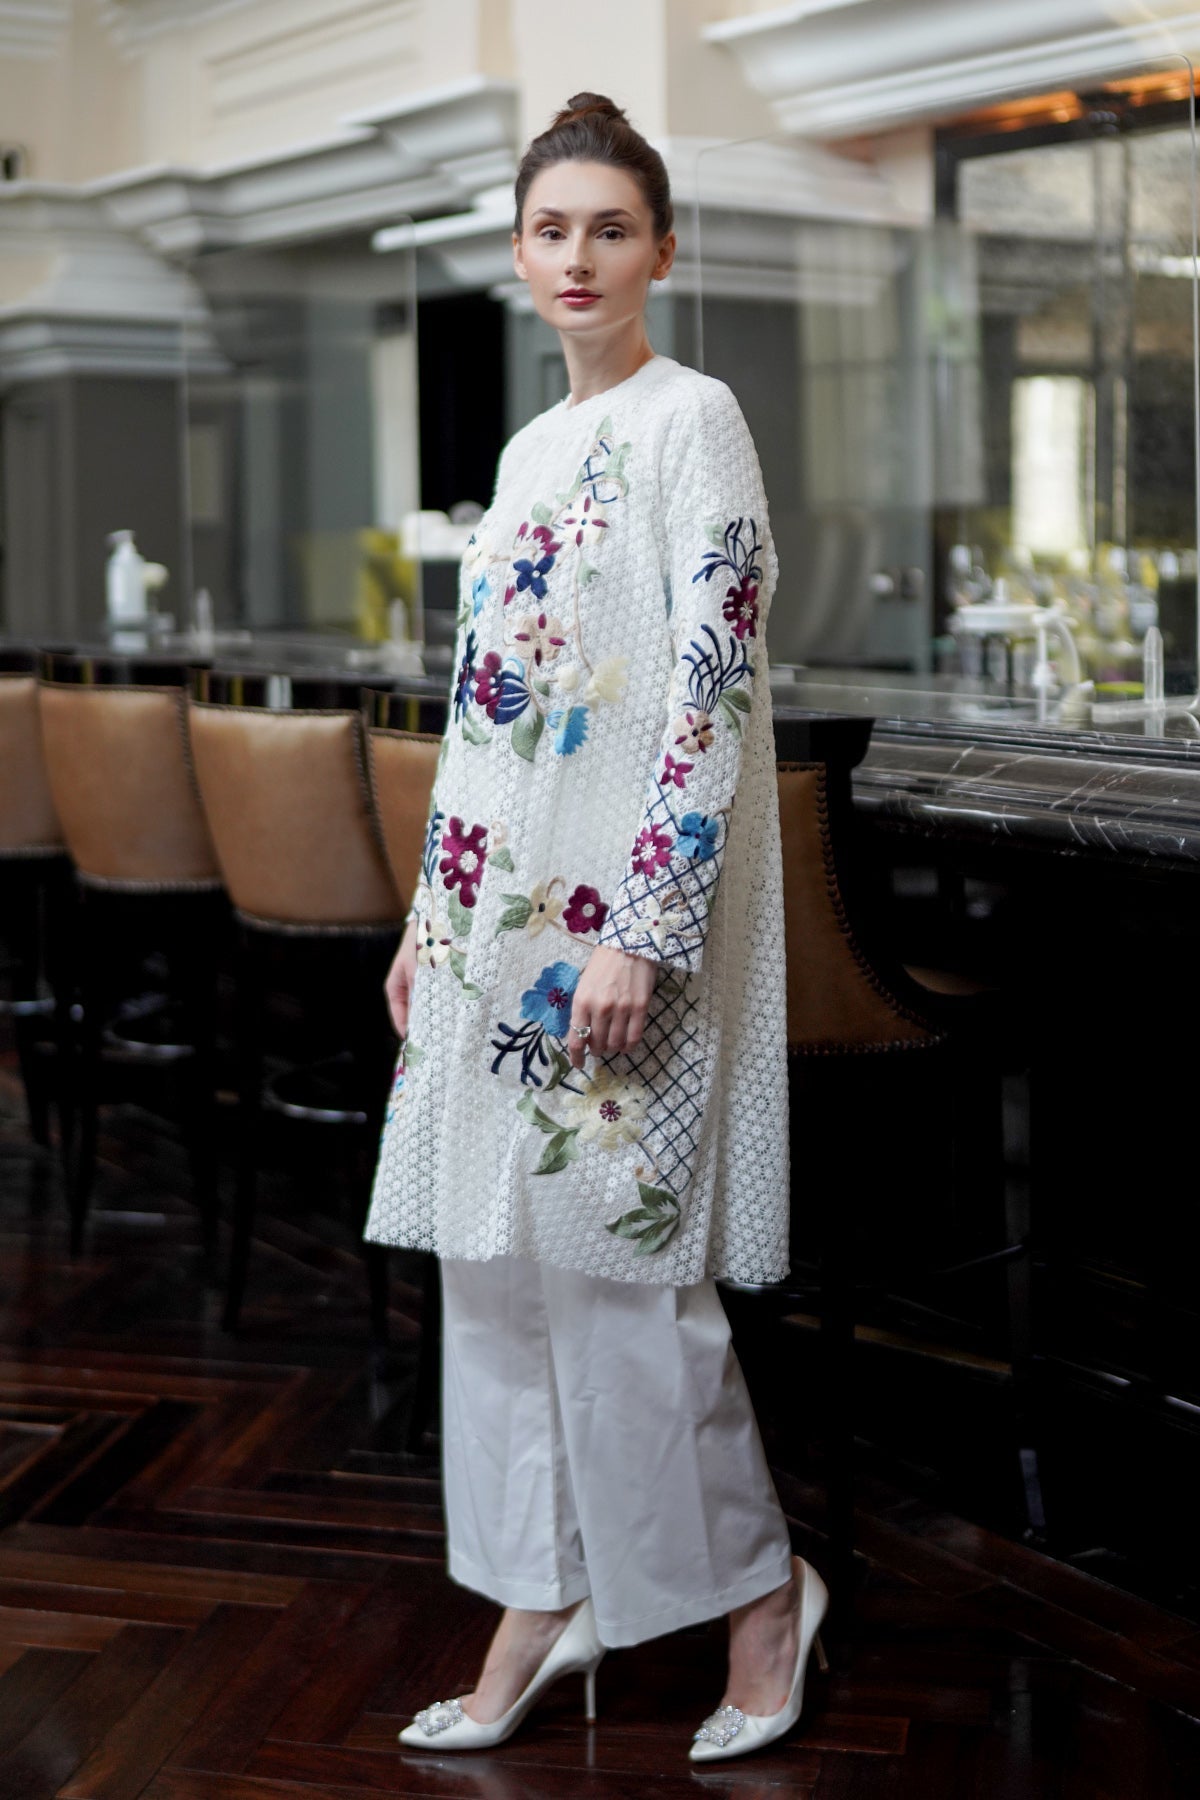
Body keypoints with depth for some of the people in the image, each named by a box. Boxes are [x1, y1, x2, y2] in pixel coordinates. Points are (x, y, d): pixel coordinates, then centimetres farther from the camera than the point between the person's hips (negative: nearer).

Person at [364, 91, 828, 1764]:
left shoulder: (691, 419, -8)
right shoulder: (530, 448, 16)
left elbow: (715, 686, -16)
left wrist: (646, 932, -21)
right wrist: (430, 914, 17)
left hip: (621, 902, -8)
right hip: (500, 909, 8)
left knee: (615, 1258, -3)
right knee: (497, 1254, 9)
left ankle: (759, 1583, 16)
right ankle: (545, 1602, 21)